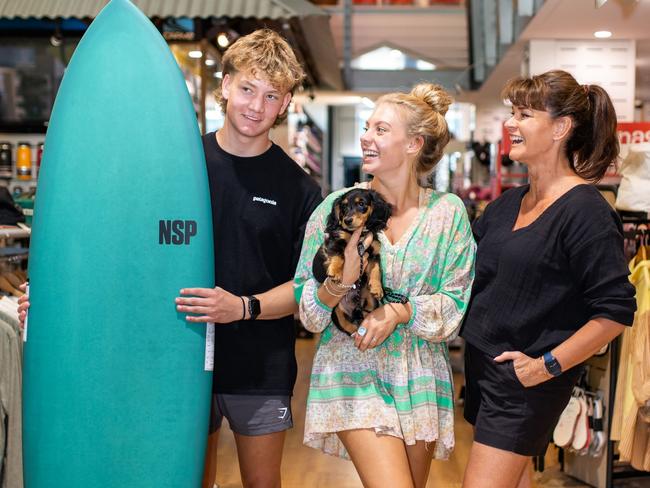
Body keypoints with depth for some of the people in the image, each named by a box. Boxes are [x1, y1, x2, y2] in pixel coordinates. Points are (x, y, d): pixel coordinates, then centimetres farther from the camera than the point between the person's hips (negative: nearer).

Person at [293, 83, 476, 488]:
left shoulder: (448, 212, -1)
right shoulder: (337, 207, -3)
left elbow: (458, 305, -2)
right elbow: (306, 307, -2)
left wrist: (400, 311, -17)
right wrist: (340, 281, -22)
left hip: (421, 376, 2)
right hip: (354, 374, -2)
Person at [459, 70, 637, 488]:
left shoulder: (586, 212, -16)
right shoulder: (507, 205, 8)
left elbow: (616, 311, -19)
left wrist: (548, 365, -18)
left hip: (527, 380, -8)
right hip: (481, 367, 8)